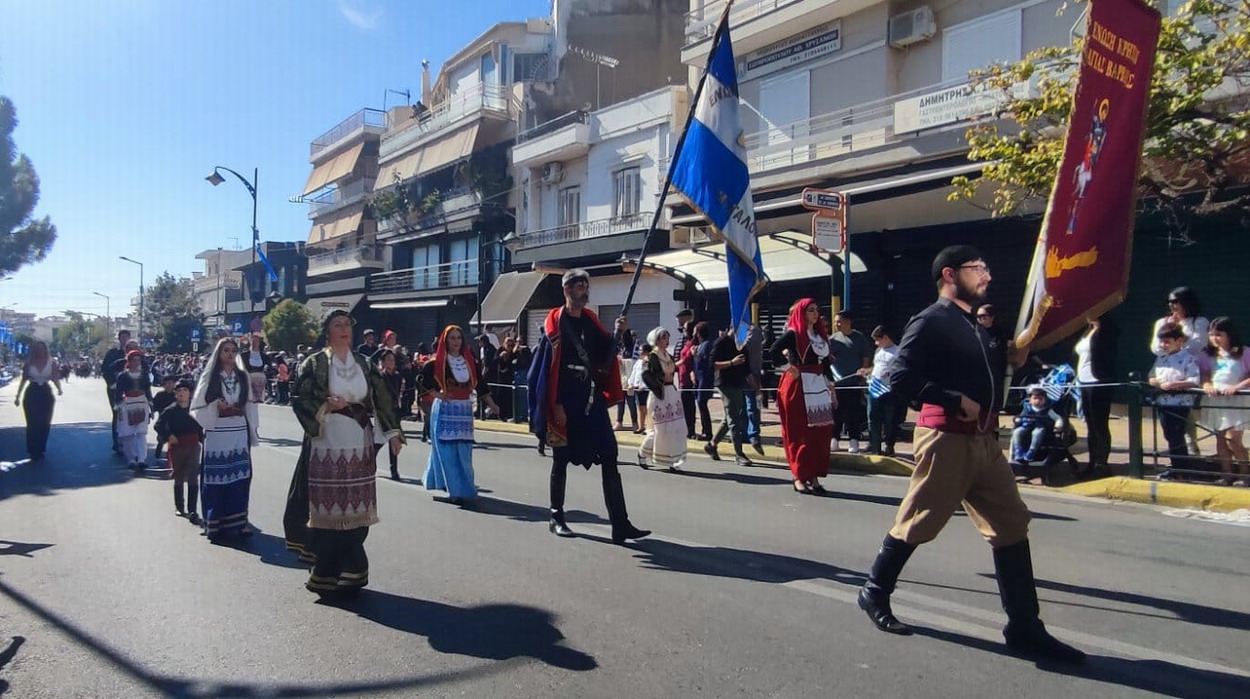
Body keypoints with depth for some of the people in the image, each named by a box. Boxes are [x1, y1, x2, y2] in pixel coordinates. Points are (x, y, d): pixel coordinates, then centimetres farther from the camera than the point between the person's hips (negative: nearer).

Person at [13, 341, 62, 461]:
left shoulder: (51, 362, -2)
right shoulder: (29, 362, 0)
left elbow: (55, 378, -2)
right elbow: (24, 380, 6)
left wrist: (59, 388, -22)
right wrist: (18, 396, 4)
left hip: (46, 393, 0)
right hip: (32, 394, 0)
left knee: (44, 424, 5)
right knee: (32, 424, 2)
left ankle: (41, 450, 17)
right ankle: (33, 451, 12)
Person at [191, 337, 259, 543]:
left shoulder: (243, 376, 9)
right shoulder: (210, 376, 0)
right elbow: (198, 407, 0)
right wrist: (217, 407, -15)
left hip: (239, 434, 3)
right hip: (216, 435, -3)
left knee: (239, 478, 2)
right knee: (216, 479, 0)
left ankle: (237, 523, 10)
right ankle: (215, 525, 8)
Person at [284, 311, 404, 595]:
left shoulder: (363, 362, 11)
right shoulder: (314, 363, 1)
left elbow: (381, 397, 9)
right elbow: (298, 399, -2)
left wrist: (391, 431, 2)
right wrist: (325, 406, -18)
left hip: (359, 446, 3)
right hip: (327, 446, -3)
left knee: (355, 511, 4)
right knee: (329, 511, -1)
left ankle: (350, 573, 15)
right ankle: (327, 575, 12)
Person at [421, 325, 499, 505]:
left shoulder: (469, 361, 7)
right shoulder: (438, 362, -4)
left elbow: (481, 384, 8)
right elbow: (423, 380, -3)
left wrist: (491, 404, 0)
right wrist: (438, 395, -14)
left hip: (464, 410, 4)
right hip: (444, 410, -4)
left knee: (463, 452, 6)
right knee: (448, 451, -6)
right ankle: (456, 490, -4)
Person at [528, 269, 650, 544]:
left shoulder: (591, 320, 10)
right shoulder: (555, 322, -7)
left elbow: (605, 357, 11)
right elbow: (550, 366, -12)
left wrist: (617, 334, -6)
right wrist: (556, 405, -17)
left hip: (592, 398, 6)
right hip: (565, 400, -5)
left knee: (609, 458, -2)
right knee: (561, 460, 6)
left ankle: (620, 524, -2)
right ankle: (556, 518, 22)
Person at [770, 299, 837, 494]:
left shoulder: (820, 335, 15)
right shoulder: (793, 334, -6)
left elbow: (826, 361, 17)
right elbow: (773, 351, -19)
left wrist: (830, 384, 12)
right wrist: (788, 367, -12)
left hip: (819, 386, 7)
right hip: (798, 386, -7)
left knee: (821, 432, 5)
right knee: (799, 433, -3)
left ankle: (813, 476, 13)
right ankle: (799, 477, 3)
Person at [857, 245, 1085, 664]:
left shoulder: (975, 325, 19)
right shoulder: (930, 322, -9)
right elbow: (901, 380, -20)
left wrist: (1013, 352, 12)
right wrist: (955, 401, -21)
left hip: (984, 440, 9)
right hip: (946, 438, -8)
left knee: (1011, 527, 6)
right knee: (917, 524, 2)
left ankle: (1024, 628, 12)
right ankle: (875, 593, 22)